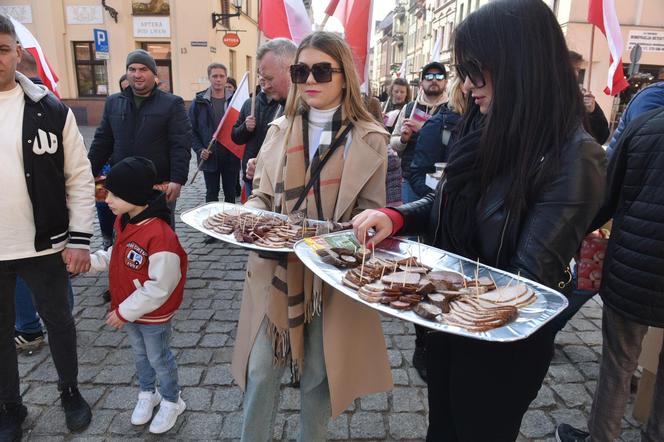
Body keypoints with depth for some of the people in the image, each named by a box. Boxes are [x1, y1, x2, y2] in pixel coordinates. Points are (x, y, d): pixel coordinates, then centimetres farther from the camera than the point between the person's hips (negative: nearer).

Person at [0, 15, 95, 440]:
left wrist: (79, 238, -9)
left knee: (59, 321, 16)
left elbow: (80, 178, -4)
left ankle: (71, 392, 39)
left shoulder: (52, 110, -6)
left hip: (44, 246, -1)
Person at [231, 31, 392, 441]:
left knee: (317, 376, 13)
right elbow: (262, 196, 10)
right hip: (276, 270, 3)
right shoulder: (280, 130, 6)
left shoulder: (369, 139, -4)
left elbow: (372, 213, -2)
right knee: (260, 371, 11)